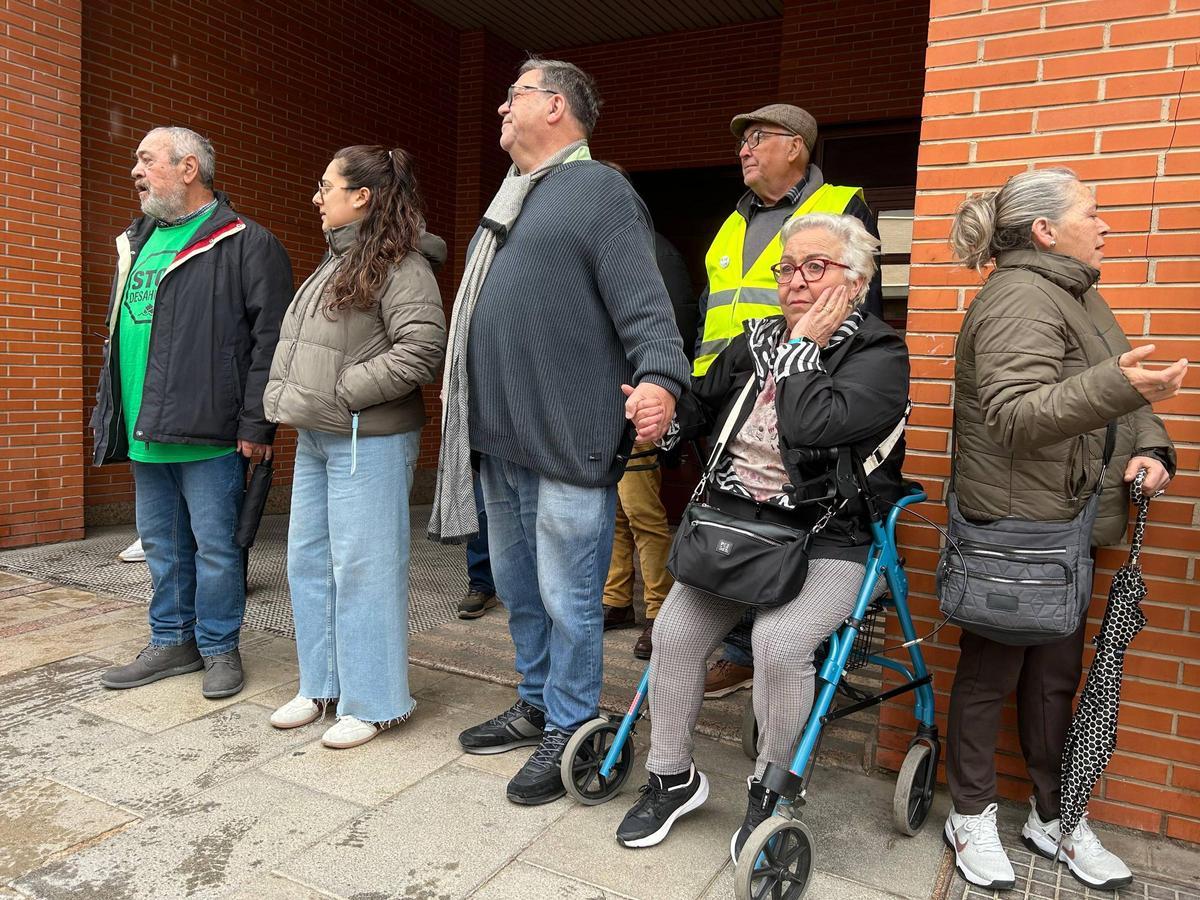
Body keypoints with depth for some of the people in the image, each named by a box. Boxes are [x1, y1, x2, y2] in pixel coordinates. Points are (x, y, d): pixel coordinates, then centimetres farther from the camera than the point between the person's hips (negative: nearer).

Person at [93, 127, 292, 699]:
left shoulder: (246, 244, -8)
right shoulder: (135, 243, 19)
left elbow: (270, 338, -14)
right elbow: (119, 333, 26)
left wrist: (256, 424, -18)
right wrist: (111, 413, 20)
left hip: (209, 434, -8)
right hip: (144, 432, 8)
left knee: (215, 546, 1)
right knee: (161, 545, 16)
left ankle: (219, 648, 17)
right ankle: (172, 642, 30)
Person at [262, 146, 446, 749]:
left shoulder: (401, 265, -12)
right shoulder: (337, 263, 17)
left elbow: (423, 349, -24)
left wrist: (346, 393, -19)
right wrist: (291, 400, 9)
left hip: (367, 440, -10)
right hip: (315, 438, 10)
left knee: (362, 568, -3)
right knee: (307, 561, 14)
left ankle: (373, 702, 13)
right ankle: (321, 685, 30)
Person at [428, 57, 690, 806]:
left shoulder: (600, 191, -6)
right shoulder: (512, 198, 20)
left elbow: (644, 305, -17)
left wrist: (659, 378, -34)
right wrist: (466, 395, 28)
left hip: (568, 442, -9)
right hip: (500, 438, 9)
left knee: (567, 598, 2)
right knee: (519, 589, 19)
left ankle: (568, 731, 20)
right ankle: (535, 706, 37)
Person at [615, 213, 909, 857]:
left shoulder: (880, 355, -6)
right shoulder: (757, 340, 12)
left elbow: (814, 425, -25)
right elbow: (697, 404, 19)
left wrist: (801, 349, -10)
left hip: (829, 542, -4)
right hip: (735, 524, 5)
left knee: (778, 641, -28)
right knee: (674, 632, -13)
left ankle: (770, 790, 2)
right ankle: (671, 777, 12)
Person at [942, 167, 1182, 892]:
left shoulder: (1079, 294, 17)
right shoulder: (1020, 297, -15)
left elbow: (1126, 393, 19)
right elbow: (1016, 416, -27)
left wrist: (1151, 448, 0)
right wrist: (1120, 386, -39)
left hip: (1069, 527, 9)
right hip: (1011, 529, -9)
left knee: (1056, 675, 18)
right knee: (992, 673, 5)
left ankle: (1054, 818, 34)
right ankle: (973, 818, 23)